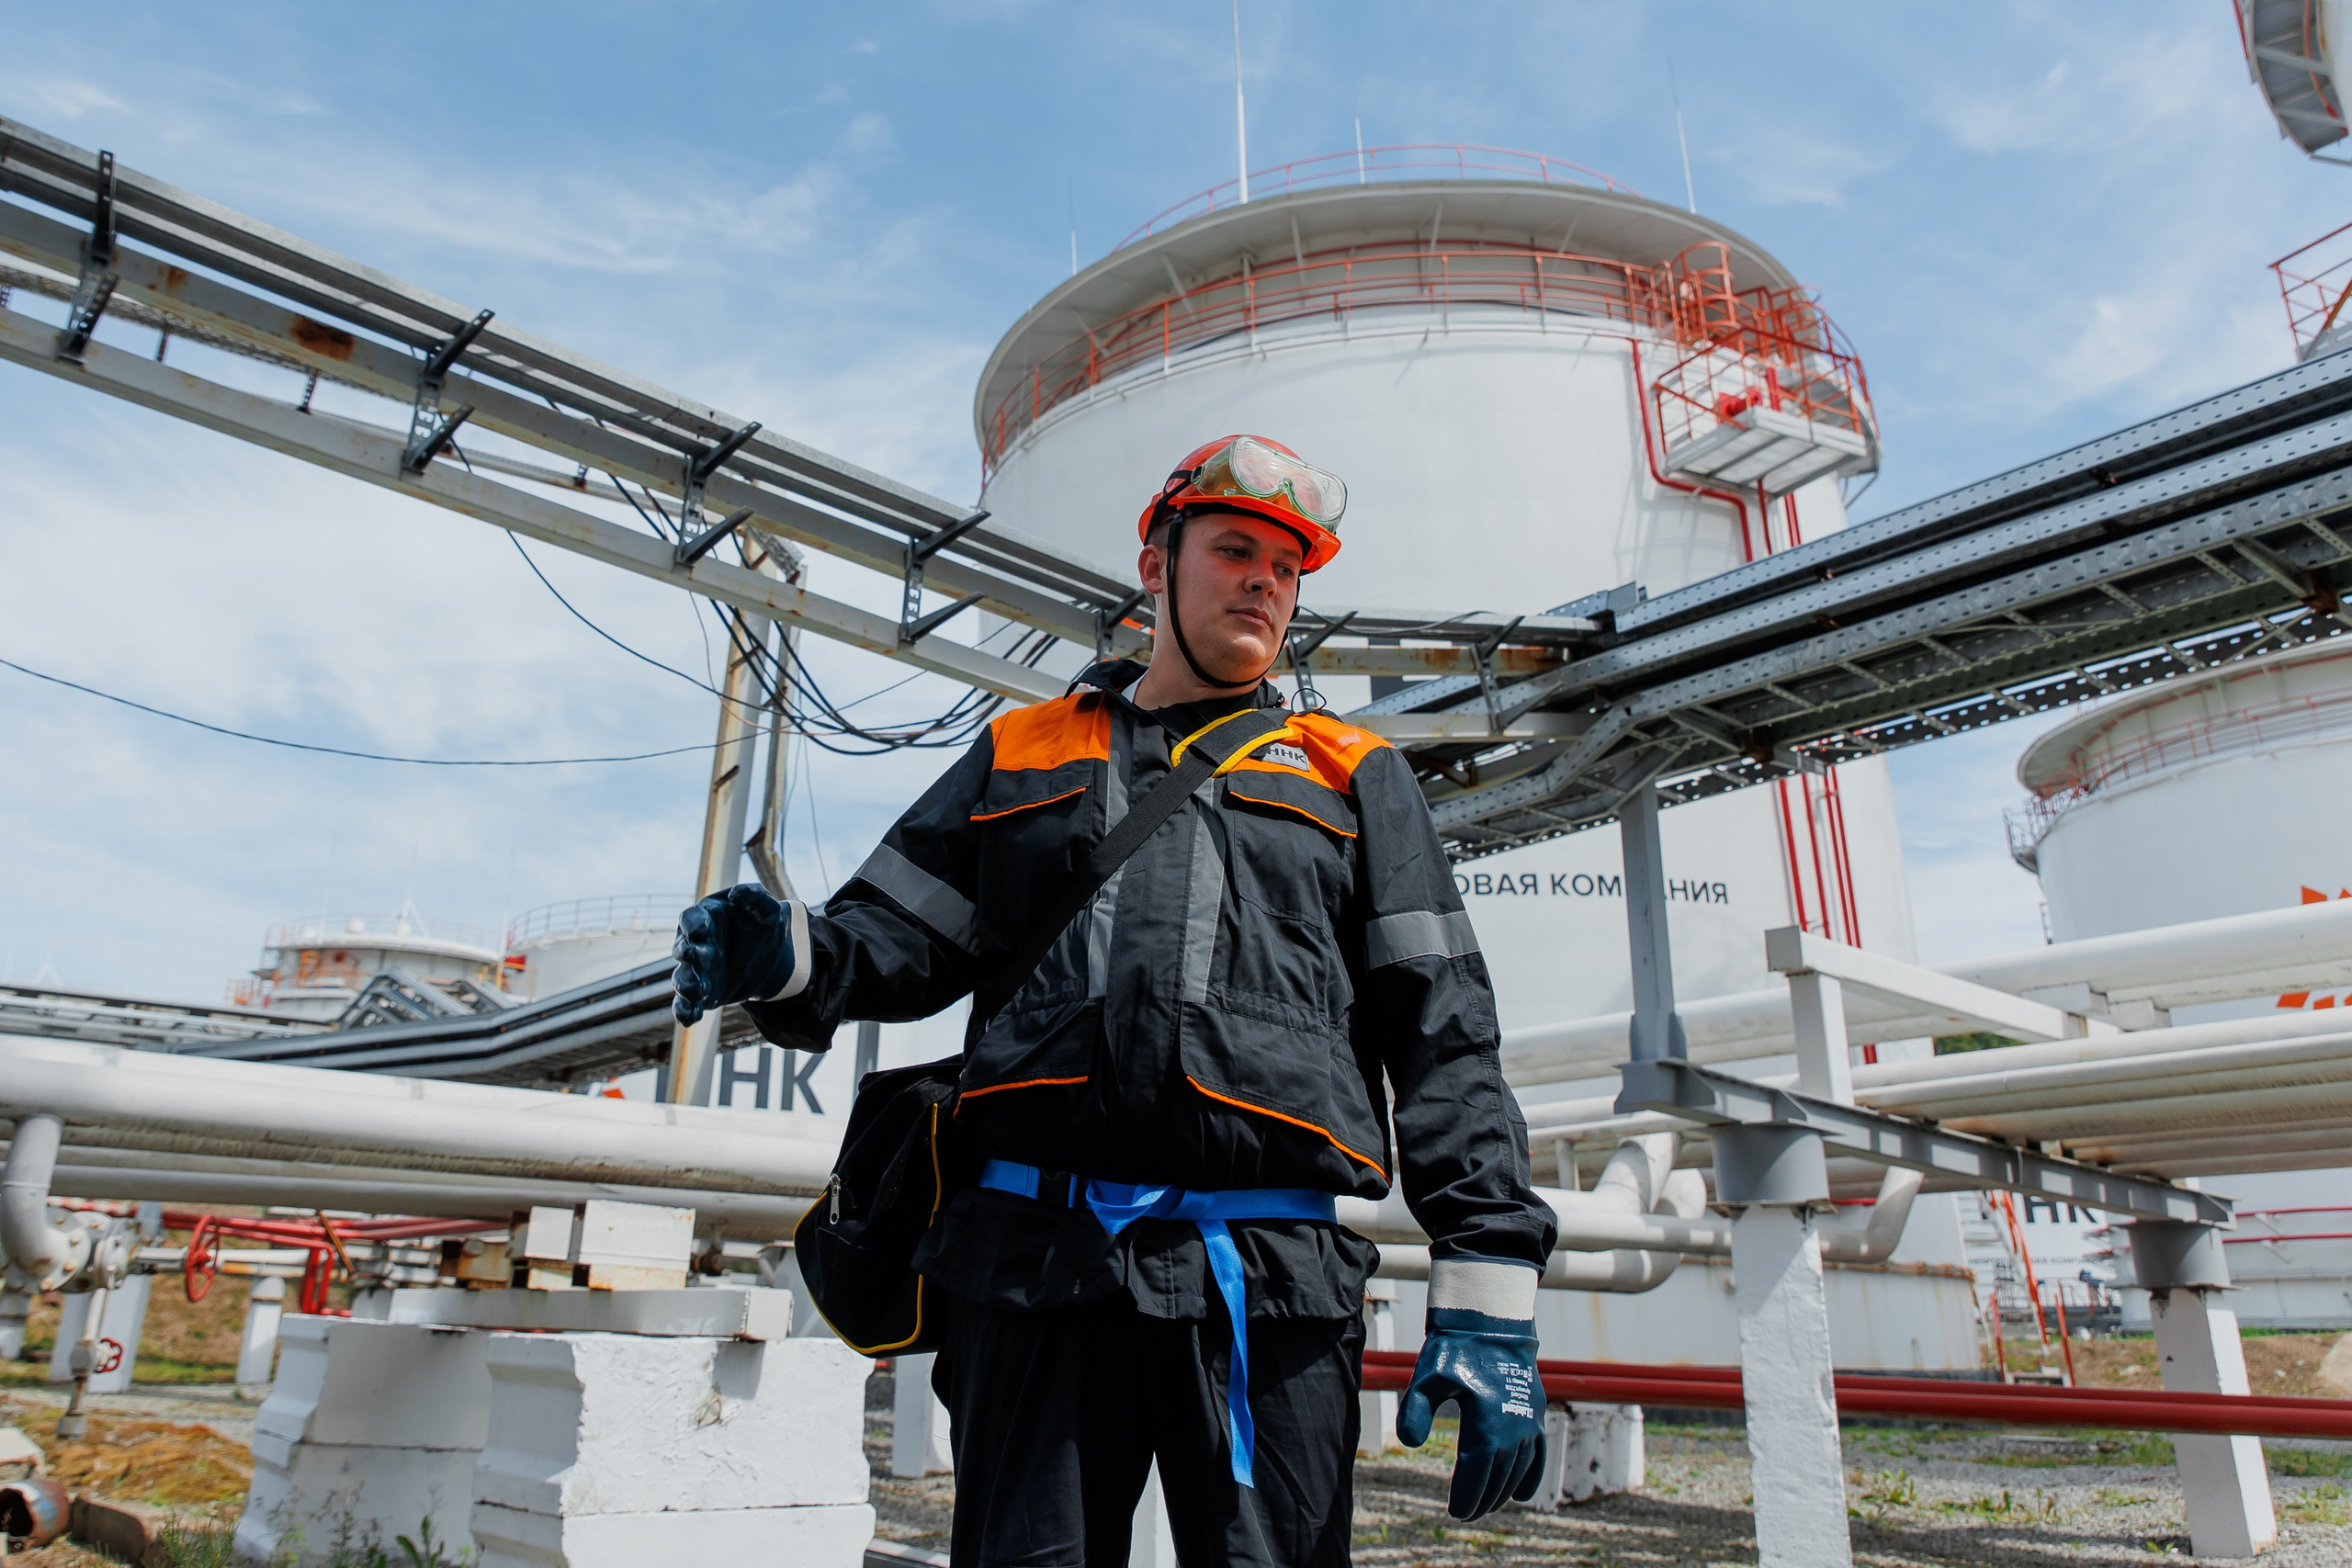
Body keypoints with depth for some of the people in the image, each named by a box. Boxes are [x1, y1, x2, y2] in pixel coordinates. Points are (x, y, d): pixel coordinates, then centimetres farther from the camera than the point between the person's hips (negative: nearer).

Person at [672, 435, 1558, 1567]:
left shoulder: (1353, 777, 16)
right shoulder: (1023, 755, 20)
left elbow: (1443, 1034, 7)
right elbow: (901, 940, 15)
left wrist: (1486, 1289, -3)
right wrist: (787, 957, -9)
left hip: (1269, 1276, -1)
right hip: (1030, 1261, 2)